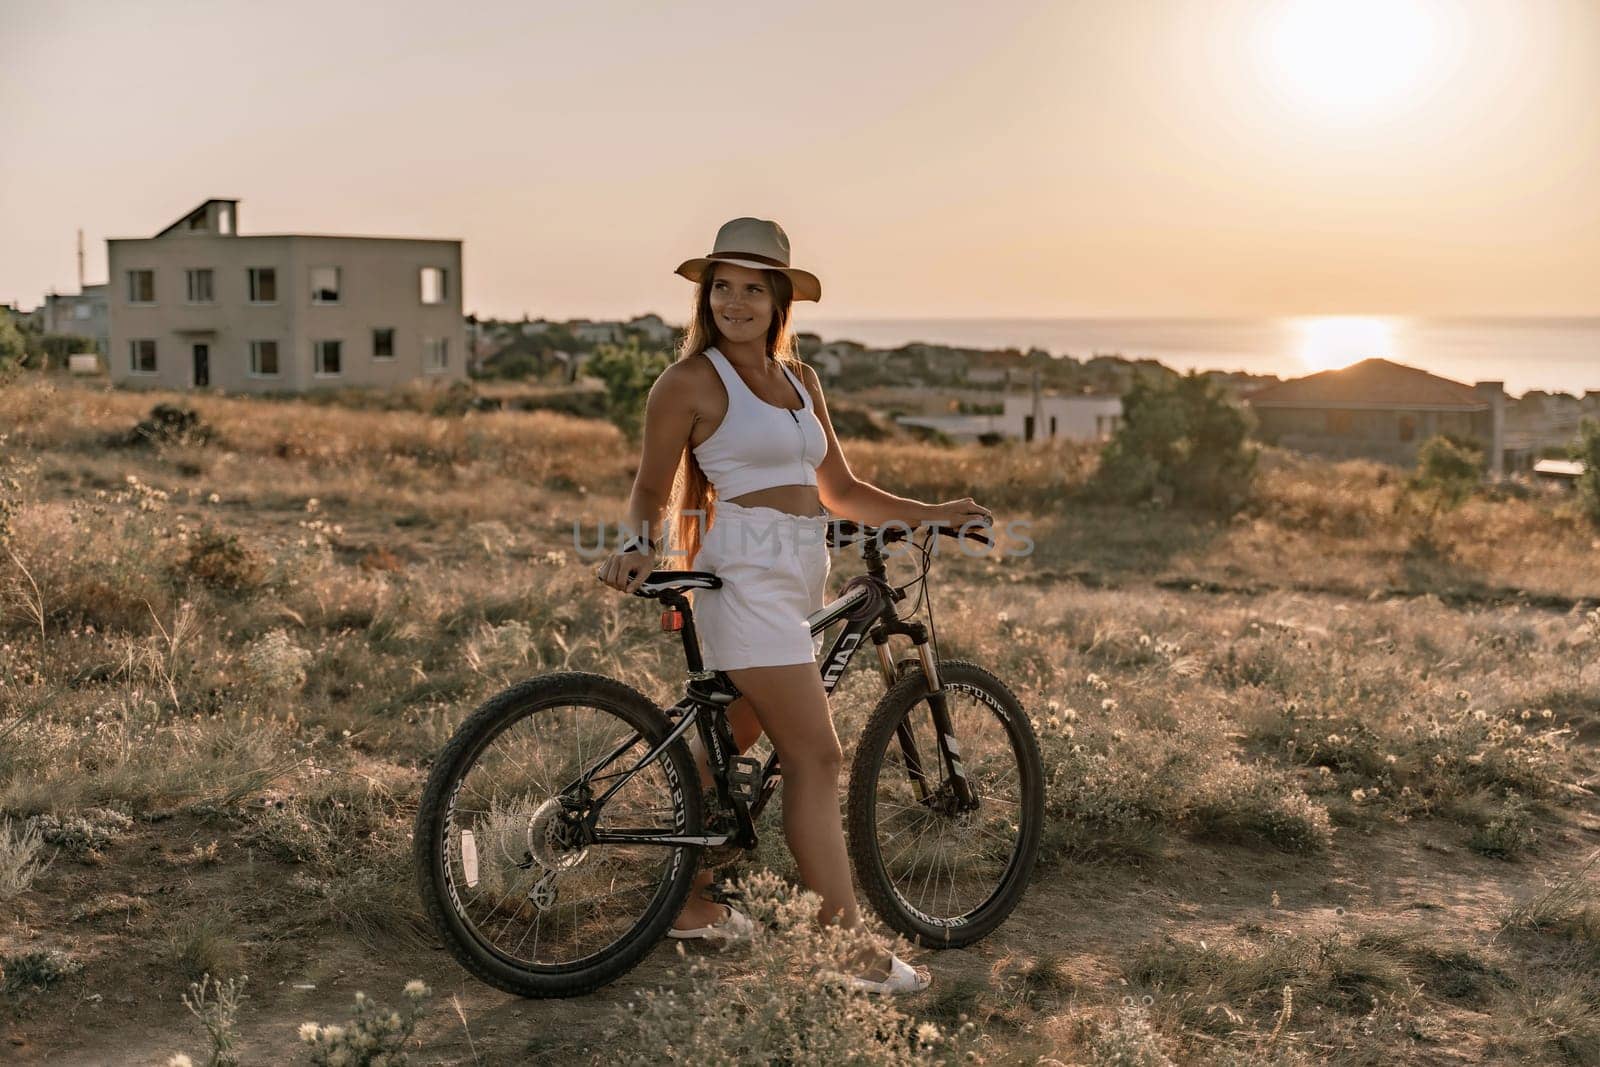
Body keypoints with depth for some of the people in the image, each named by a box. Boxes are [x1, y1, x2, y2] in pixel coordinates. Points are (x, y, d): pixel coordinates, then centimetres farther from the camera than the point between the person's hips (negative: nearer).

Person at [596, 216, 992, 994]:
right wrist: (636, 549, -20)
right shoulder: (690, 382, -4)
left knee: (728, 742, 16)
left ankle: (690, 904, 29)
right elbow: (651, 491, -1)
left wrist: (933, 515, 13)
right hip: (746, 573, -7)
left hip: (796, 575, 7)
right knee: (816, 759, -10)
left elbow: (839, 490, 17)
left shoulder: (799, 380, 15)